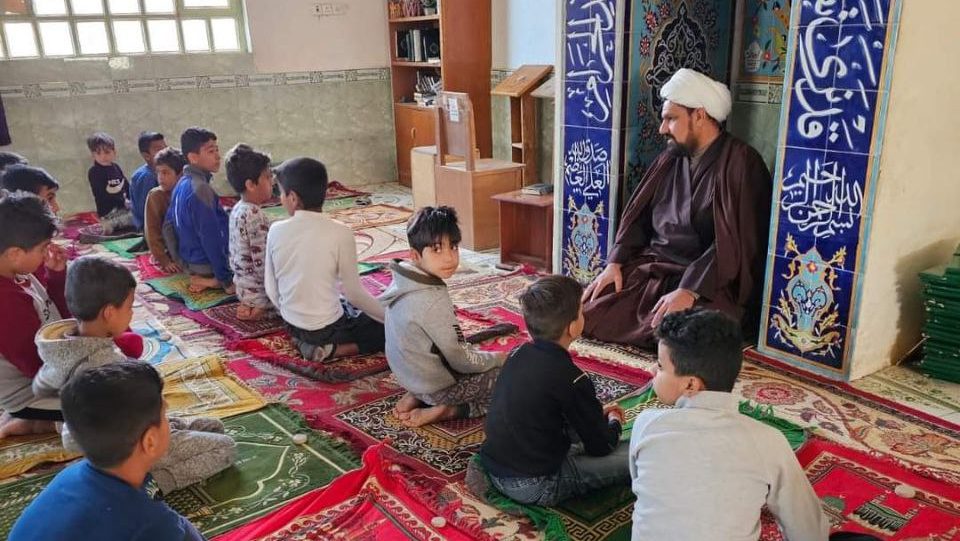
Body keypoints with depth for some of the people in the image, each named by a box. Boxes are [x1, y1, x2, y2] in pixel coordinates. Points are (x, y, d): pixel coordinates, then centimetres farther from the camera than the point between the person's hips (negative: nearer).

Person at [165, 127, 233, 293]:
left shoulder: (181, 184, 5)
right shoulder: (201, 189, -24)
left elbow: (170, 222, 16)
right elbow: (211, 239, -26)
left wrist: (179, 259, 25)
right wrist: (226, 279, -22)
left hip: (187, 260, 9)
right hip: (206, 264, -9)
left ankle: (204, 279, 6)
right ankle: (211, 281, -7)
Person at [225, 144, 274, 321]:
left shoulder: (237, 210, 5)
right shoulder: (256, 216, -25)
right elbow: (263, 265, -26)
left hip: (242, 286, 10)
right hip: (257, 291, -10)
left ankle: (250, 305, 10)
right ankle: (258, 308, -4)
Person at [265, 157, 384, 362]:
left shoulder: (276, 231, -10)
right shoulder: (340, 233, -21)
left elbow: (271, 289, -1)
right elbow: (353, 292, -15)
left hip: (291, 324, 6)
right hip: (326, 328, -6)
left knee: (347, 306, 31)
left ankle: (306, 339, 11)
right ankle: (330, 349, -6)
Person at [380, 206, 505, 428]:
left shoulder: (404, 283, -3)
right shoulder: (433, 301, -29)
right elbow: (460, 360, -20)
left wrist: (474, 351, 9)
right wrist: (497, 358, -4)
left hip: (412, 374, 8)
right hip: (438, 384, -8)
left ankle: (419, 397, 11)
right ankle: (447, 411, -6)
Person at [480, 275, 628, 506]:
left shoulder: (518, 354, 1)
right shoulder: (571, 379, -19)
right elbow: (601, 446, -7)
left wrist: (597, 413, 19)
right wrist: (614, 421, 14)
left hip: (493, 470, 8)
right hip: (534, 488, -7)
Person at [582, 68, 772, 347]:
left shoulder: (741, 163, -11)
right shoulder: (670, 159, 11)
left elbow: (733, 242, -19)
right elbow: (638, 215, 13)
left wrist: (689, 291, -28)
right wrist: (614, 264, -2)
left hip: (706, 283, -7)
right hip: (650, 268, 7)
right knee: (586, 313, -7)